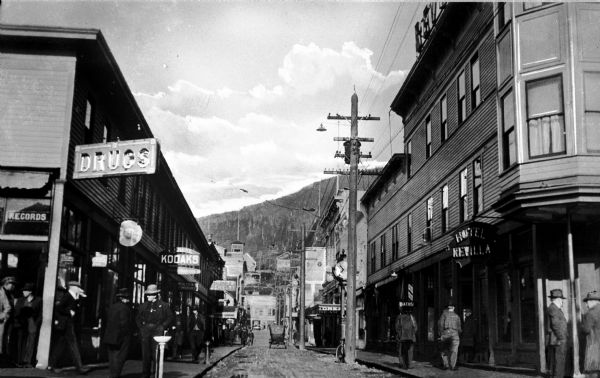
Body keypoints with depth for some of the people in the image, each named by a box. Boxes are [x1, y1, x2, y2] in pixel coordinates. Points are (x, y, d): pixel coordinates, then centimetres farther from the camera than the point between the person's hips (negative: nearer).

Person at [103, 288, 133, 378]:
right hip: (121, 338, -8)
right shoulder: (124, 308, -14)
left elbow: (107, 321, 10)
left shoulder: (111, 307, 10)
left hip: (109, 337, 8)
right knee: (119, 358, -3)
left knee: (112, 358, 13)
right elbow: (124, 323, -19)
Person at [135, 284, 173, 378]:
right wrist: (141, 326, 9)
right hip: (145, 332, 3)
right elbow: (138, 318, 23)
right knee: (145, 355, 3)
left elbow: (170, 317, 5)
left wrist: (163, 327, -3)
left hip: (157, 332, -3)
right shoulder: (143, 306, 14)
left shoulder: (163, 305, 3)